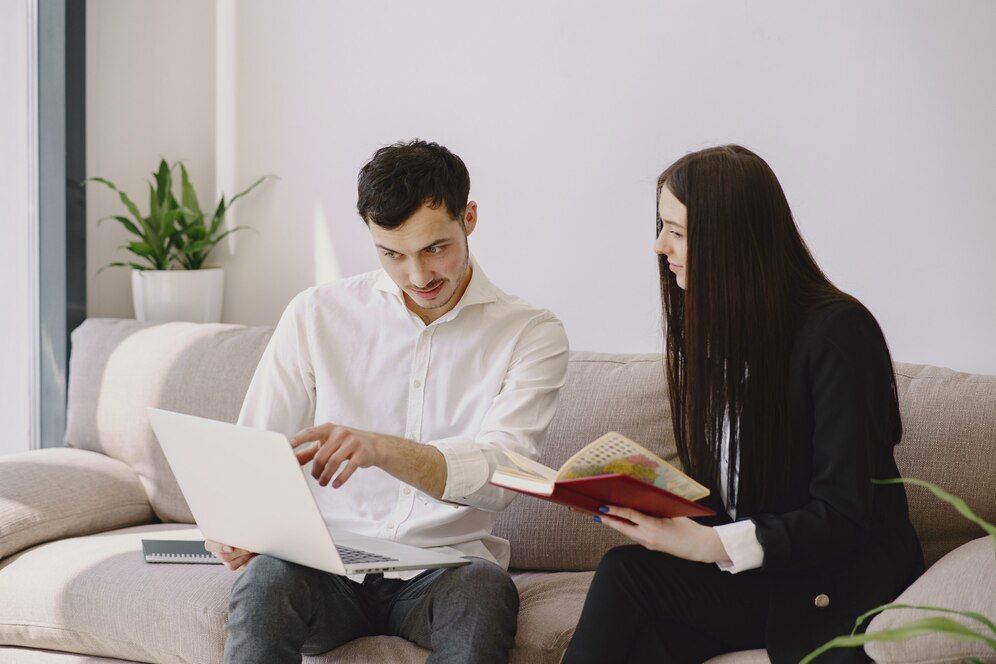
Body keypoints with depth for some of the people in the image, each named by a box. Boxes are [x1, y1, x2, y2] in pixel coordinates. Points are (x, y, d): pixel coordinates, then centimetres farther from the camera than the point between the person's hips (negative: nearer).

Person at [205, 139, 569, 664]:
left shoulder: (532, 335, 2)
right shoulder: (316, 315, 8)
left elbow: (498, 474, -12)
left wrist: (382, 449, -31)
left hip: (443, 566, -1)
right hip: (327, 563, 1)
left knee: (486, 592, -35)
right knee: (264, 580, -33)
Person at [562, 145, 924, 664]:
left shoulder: (837, 330, -13)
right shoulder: (714, 327, 11)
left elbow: (843, 518, -17)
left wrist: (705, 544, -27)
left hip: (840, 582, -6)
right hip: (750, 575, 6)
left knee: (626, 572, -25)